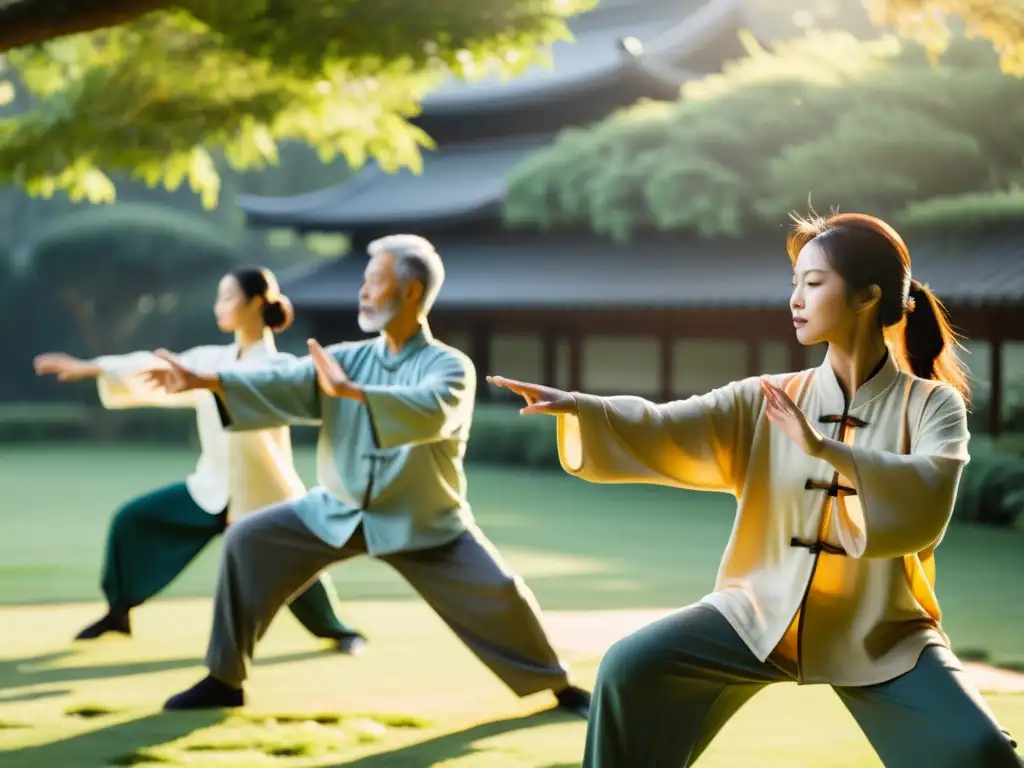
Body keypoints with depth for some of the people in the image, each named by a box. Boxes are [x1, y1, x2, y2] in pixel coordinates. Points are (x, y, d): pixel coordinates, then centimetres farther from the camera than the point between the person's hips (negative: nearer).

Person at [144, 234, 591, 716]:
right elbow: (285, 386, -14)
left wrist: (352, 391, -46)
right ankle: (224, 680, 6)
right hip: (338, 512, 4)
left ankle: (559, 688, 8)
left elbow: (430, 411, -38)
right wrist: (204, 382, -26)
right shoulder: (347, 358, -2)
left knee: (496, 593, -16)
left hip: (422, 524, -4)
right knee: (248, 543, -5)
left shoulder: (449, 366, -15)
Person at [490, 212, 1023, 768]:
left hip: (880, 635, -2)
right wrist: (579, 406, -30)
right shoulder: (766, 400, 0)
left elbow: (928, 498, -26)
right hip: (759, 615, 2)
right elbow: (669, 432, -14)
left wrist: (825, 448, -38)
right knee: (632, 668, -17)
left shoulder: (933, 405, -6)